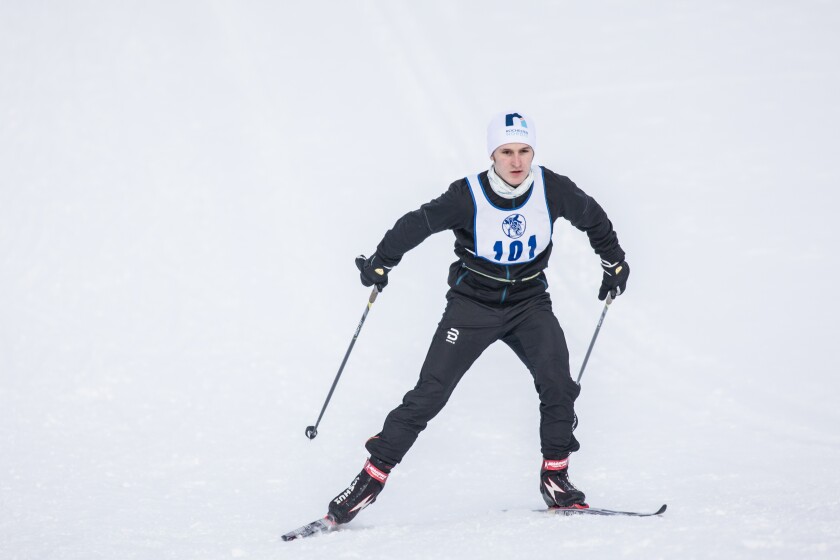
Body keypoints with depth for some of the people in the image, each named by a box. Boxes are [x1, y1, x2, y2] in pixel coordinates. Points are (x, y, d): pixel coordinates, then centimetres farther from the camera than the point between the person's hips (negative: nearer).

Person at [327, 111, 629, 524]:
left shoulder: (551, 189, -12)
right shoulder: (468, 197, -21)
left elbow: (592, 217, 7)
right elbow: (416, 224, -9)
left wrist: (614, 262, 17)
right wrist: (380, 263, -9)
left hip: (529, 304, 2)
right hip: (472, 304, -2)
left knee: (557, 384, -18)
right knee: (429, 393, -9)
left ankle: (555, 478, -2)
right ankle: (372, 477, -3)